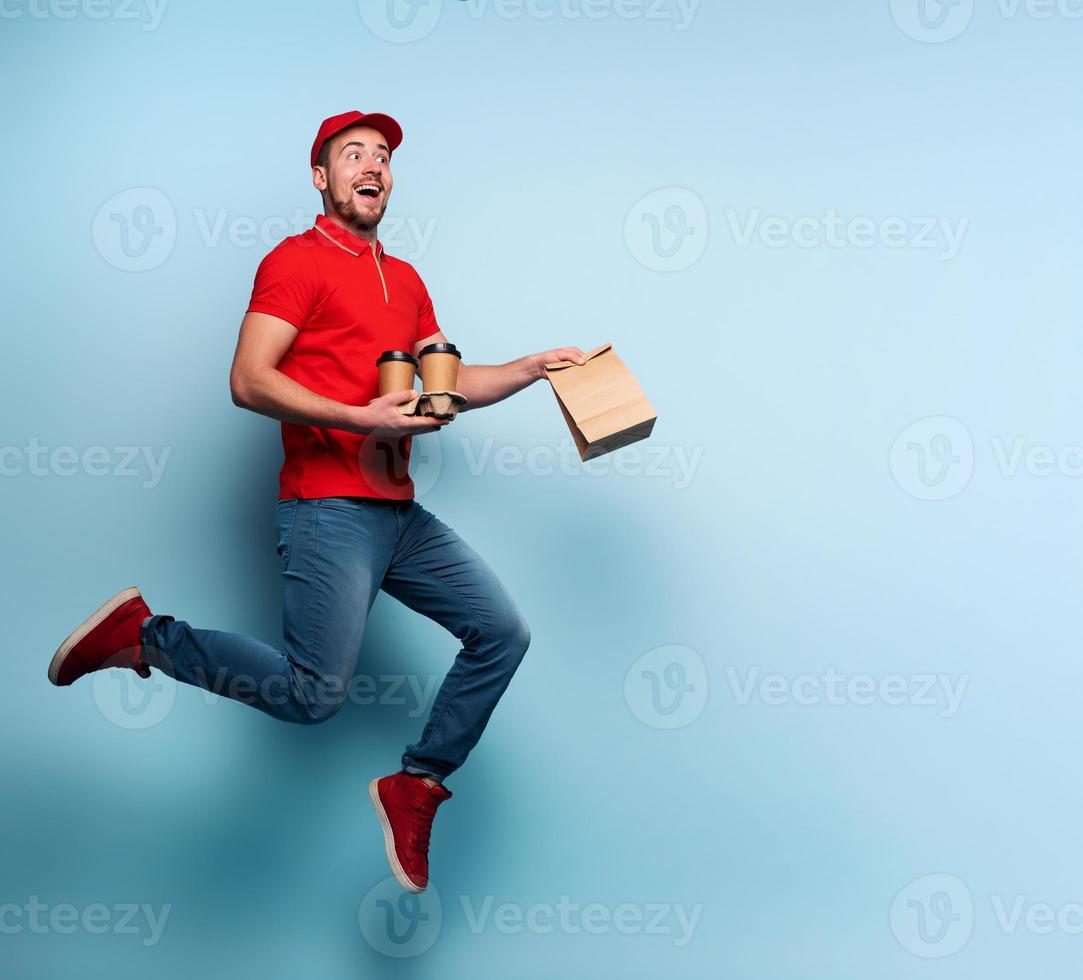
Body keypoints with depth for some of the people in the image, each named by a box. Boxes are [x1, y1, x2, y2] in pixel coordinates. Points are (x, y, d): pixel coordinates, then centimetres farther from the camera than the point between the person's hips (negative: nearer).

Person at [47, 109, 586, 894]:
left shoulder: (404, 280, 20)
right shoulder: (298, 261, -5)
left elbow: (447, 385, 23)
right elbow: (248, 380, -15)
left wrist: (534, 367, 12)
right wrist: (363, 418, -21)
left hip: (401, 514, 8)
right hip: (328, 511, -8)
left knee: (504, 635, 2)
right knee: (316, 694, -12)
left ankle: (416, 785, 14)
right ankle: (142, 636, 5)